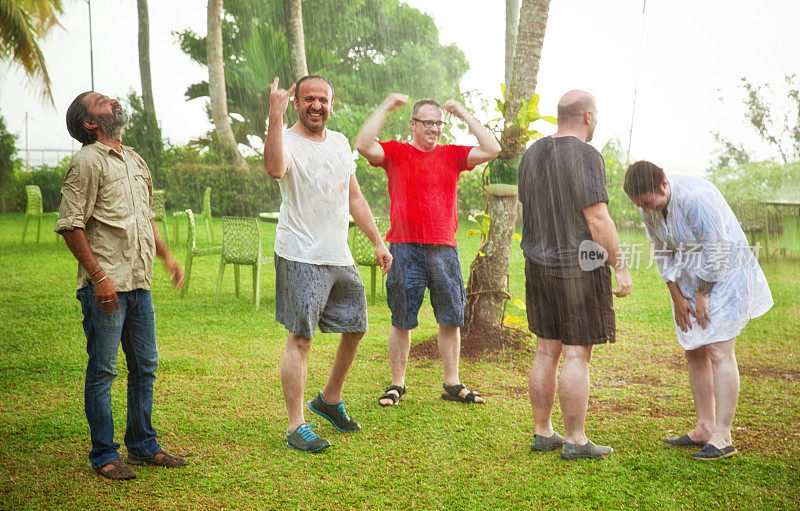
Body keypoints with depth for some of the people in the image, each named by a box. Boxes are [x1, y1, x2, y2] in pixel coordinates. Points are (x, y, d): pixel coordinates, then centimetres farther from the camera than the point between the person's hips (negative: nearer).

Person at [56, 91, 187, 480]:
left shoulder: (134, 160, 17)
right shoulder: (87, 162, -7)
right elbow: (70, 225, -12)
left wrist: (166, 256, 17)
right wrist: (99, 277, -17)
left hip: (139, 283, 8)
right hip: (105, 286, -8)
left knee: (145, 366, 12)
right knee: (102, 371, 0)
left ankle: (143, 445, 25)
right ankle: (104, 455, 10)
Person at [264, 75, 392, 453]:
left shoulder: (340, 143, 13)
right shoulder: (288, 141, -9)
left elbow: (355, 198, 19)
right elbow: (275, 168, -35)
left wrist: (378, 243, 17)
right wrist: (275, 117, -39)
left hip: (340, 257, 8)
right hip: (301, 258, -7)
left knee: (355, 328, 16)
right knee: (300, 338, -6)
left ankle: (330, 400, 36)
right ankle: (297, 427, 1)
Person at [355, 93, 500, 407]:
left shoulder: (452, 155, 12)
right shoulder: (395, 152, 5)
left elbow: (492, 150, 3)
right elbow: (364, 145, -11)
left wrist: (465, 115, 5)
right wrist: (385, 109, -8)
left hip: (444, 249, 3)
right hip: (405, 249, -3)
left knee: (451, 319, 6)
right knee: (401, 321, 3)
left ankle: (452, 385, 16)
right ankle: (397, 384, 15)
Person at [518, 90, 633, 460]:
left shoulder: (532, 154, 10)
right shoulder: (586, 156, -14)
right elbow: (597, 218, -18)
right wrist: (619, 266, -12)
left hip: (539, 264, 7)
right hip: (579, 266, -7)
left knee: (546, 351, 12)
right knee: (577, 355, -2)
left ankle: (543, 433, 18)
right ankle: (575, 441, 4)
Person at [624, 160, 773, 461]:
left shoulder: (695, 198, -28)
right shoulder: (649, 207, -3)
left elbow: (716, 249, -23)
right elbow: (662, 253, 5)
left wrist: (703, 296, -16)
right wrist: (677, 297, -1)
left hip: (723, 275, -8)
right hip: (689, 279, 8)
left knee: (719, 352, -12)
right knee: (694, 352, 7)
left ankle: (723, 437, -11)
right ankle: (704, 428, 15)